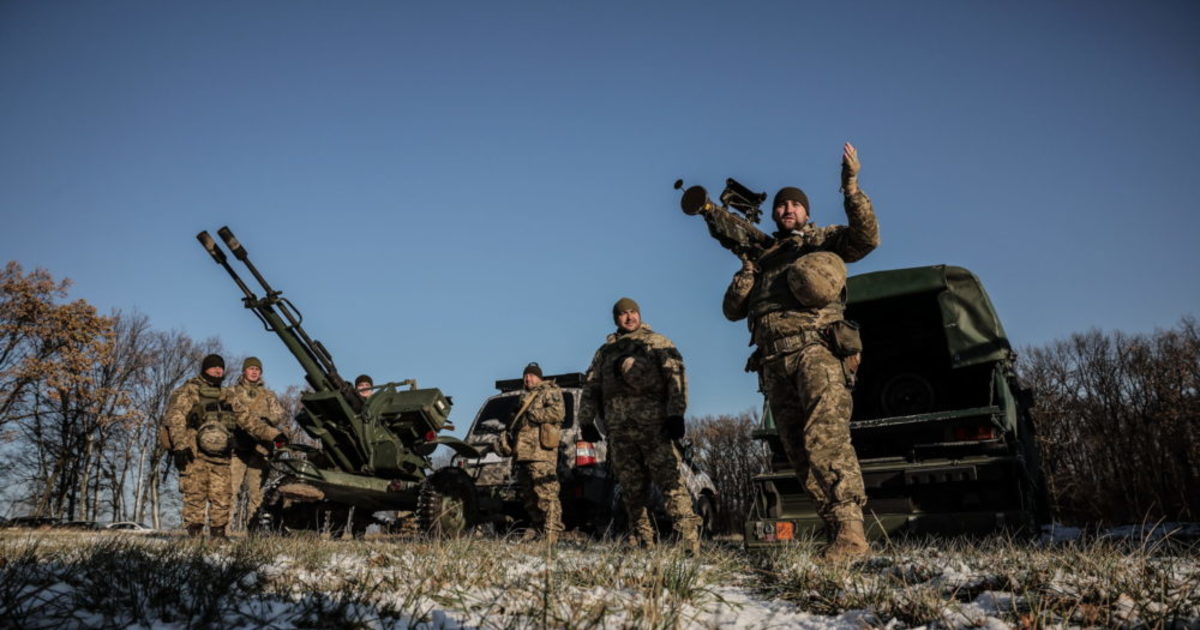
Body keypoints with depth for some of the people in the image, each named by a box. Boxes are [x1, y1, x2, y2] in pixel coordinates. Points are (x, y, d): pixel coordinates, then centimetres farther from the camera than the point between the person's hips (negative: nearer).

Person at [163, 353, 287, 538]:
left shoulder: (225, 396, 22)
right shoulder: (189, 391, 4)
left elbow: (246, 419, 21)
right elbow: (175, 418, -7)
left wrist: (273, 434, 13)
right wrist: (180, 445, -19)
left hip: (219, 456, 5)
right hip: (195, 454, -5)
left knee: (222, 497, 3)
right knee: (196, 496, -6)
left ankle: (218, 535, 12)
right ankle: (194, 535, 1)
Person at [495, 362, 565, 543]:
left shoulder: (550, 391, 5)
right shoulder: (524, 398, 30)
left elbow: (558, 412, -12)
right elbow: (515, 423, 34)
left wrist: (534, 414, -11)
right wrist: (506, 439, 18)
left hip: (541, 451, -9)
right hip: (522, 452, 9)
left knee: (546, 493, -14)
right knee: (528, 495, 11)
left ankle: (551, 534, -16)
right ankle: (538, 528, 19)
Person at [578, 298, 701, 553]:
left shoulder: (657, 342, 10)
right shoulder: (605, 351, 22)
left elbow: (676, 376, -1)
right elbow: (590, 387, 22)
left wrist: (676, 413, -12)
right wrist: (586, 421, 12)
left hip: (653, 424, -4)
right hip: (618, 429, 5)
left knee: (669, 479, -14)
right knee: (631, 487, 5)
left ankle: (689, 539, -17)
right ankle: (644, 542, 11)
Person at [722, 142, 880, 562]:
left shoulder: (823, 240, 17)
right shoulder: (763, 257, 28)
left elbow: (866, 238, -4)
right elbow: (733, 309, 19)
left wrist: (851, 186, -13)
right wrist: (748, 264, 8)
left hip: (816, 349, -5)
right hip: (775, 363, 5)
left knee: (826, 439, -22)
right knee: (800, 453, 1)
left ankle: (851, 532, -26)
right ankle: (839, 534, 4)